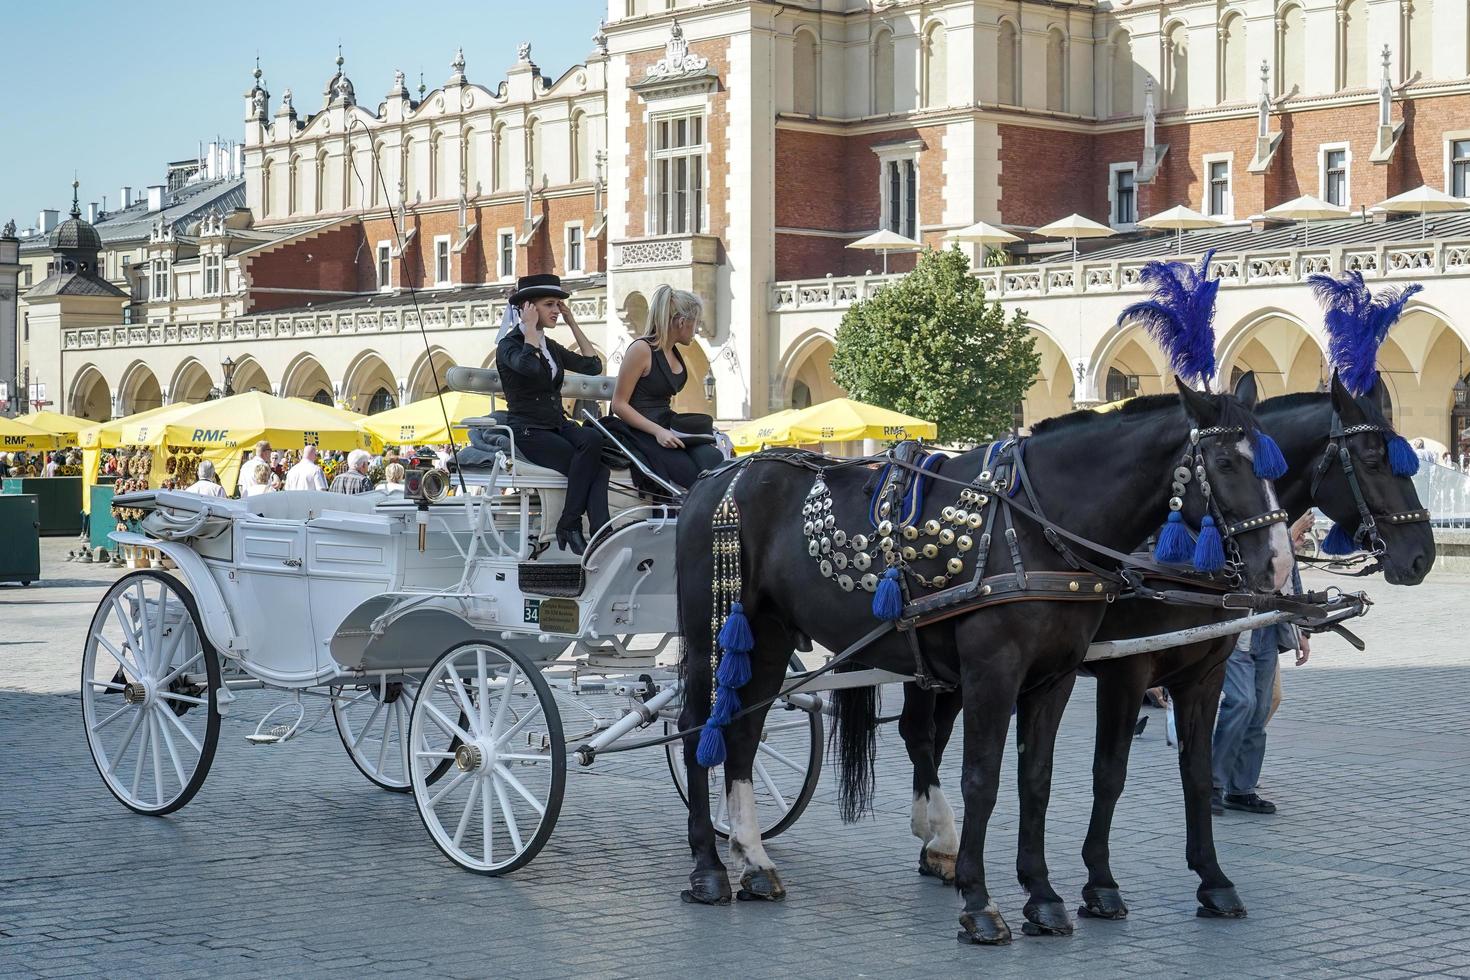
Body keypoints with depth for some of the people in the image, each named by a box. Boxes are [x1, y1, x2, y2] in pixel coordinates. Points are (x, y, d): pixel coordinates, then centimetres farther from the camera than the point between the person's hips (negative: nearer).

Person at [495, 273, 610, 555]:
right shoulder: (509, 345, -3)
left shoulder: (551, 347, 19)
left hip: (558, 426, 6)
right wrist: (530, 328, -13)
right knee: (595, 468, -30)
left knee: (592, 439, -30)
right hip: (529, 433, -6)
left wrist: (572, 323, 12)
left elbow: (593, 366, 11)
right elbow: (530, 366, -27)